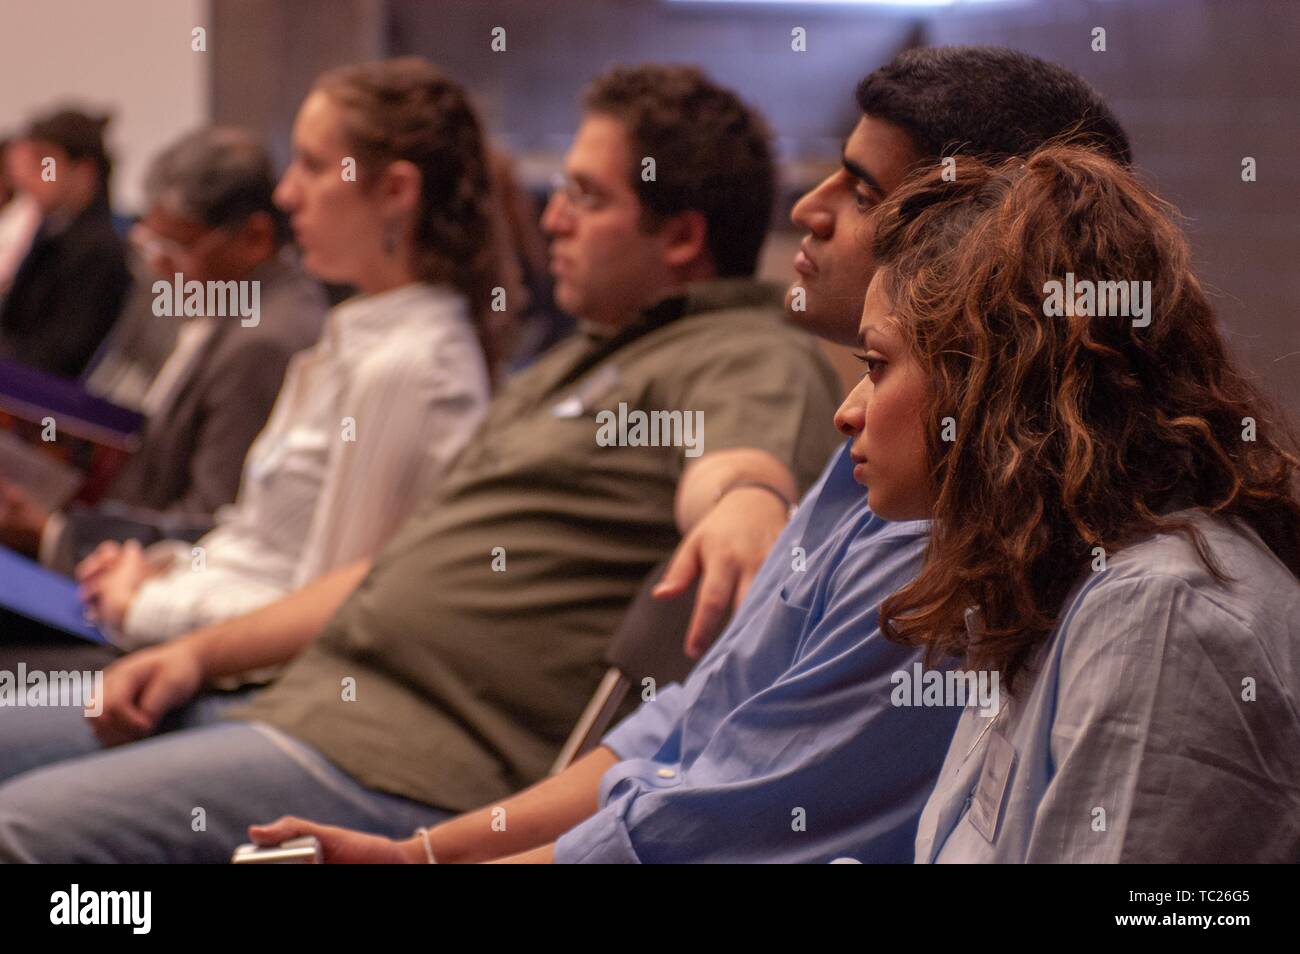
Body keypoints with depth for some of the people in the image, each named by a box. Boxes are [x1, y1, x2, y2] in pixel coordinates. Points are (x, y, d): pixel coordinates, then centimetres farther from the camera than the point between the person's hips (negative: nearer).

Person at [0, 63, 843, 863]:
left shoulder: (752, 359, -5)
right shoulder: (575, 365, 26)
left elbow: (738, 468, -30)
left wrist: (739, 516, -55)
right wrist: (202, 653, 19)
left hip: (411, 770, -10)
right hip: (300, 709, 10)